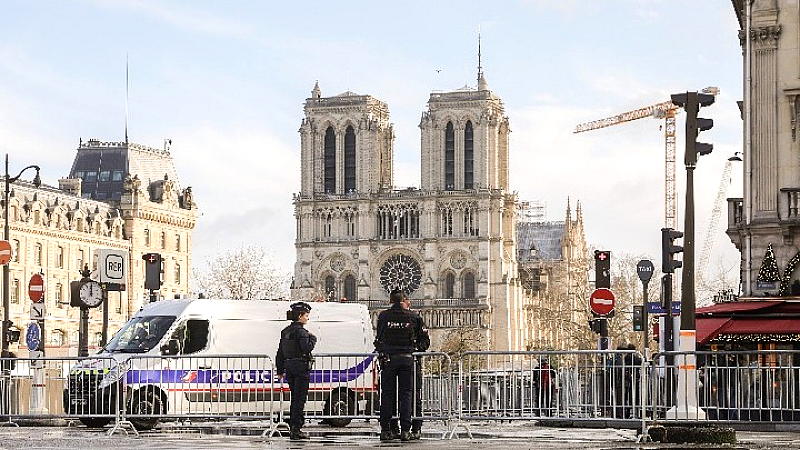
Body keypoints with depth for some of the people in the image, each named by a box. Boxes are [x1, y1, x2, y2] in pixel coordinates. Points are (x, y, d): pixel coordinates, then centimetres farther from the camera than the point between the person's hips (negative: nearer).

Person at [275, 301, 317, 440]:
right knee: (300, 399, -6)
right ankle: (295, 428, -8)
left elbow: (280, 353, 16)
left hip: (289, 367, 9)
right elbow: (307, 348, -23)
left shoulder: (286, 331, 13)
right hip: (301, 368, -9)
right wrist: (313, 339, -4)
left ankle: (294, 429, 18)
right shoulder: (300, 331, -13)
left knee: (295, 398, 15)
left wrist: (280, 370, 21)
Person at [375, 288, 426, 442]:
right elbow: (422, 334, 9)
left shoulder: (383, 316, -1)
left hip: (387, 358, 0)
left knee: (387, 394, 5)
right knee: (406, 394, 3)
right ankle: (405, 430, -1)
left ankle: (385, 430, 3)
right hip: (407, 358, 0)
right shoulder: (412, 316, -1)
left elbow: (379, 336, 7)